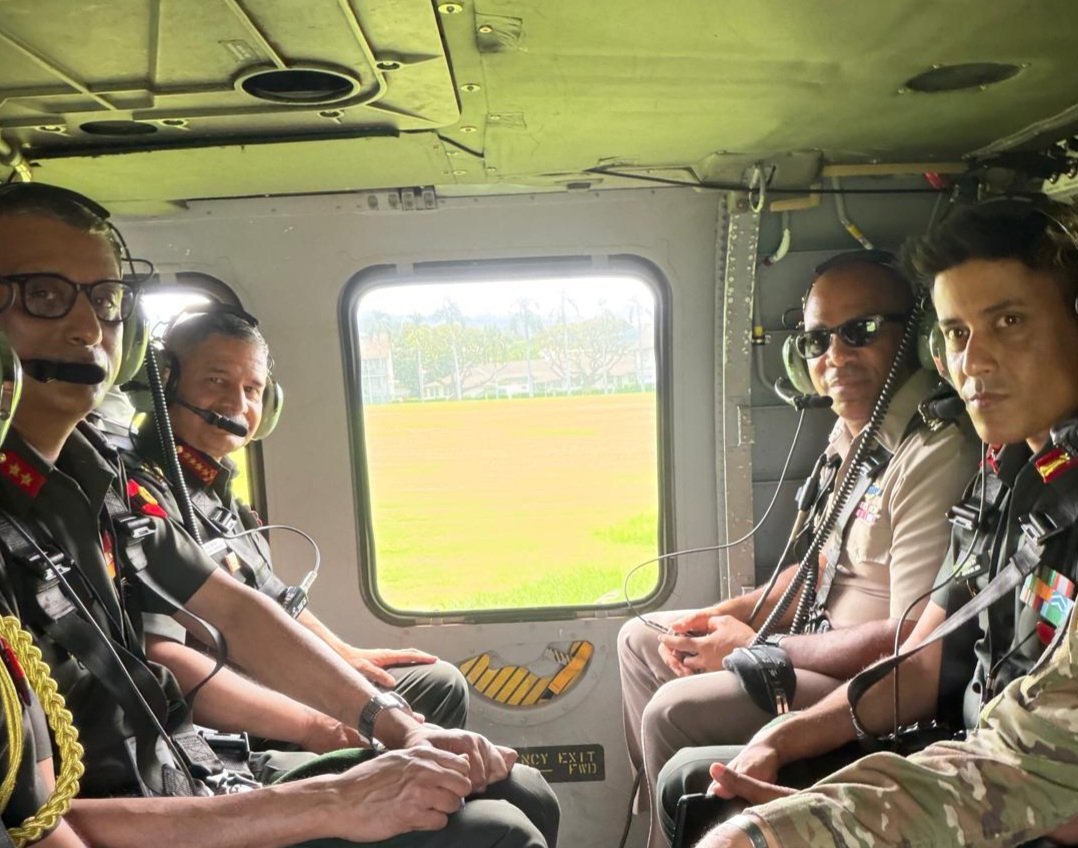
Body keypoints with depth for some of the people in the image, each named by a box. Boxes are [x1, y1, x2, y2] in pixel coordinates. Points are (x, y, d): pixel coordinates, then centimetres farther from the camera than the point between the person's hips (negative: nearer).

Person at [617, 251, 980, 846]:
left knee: (674, 713, -23)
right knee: (640, 640, 13)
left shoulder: (936, 451, -24)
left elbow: (914, 642, -26)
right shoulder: (854, 427, 5)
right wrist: (727, 615, 2)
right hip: (820, 637, 10)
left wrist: (754, 647, -16)